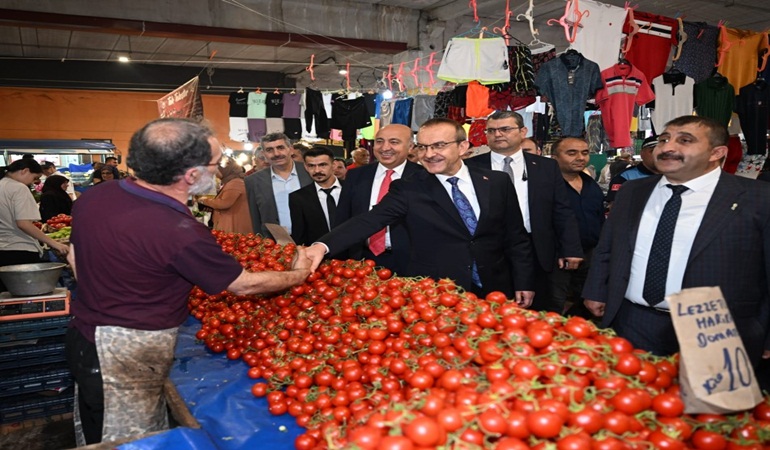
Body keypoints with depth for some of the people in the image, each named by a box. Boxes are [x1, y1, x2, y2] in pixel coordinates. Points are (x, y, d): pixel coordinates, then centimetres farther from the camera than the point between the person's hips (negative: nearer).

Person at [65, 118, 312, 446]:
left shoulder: (92, 197, -6)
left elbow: (76, 258, 11)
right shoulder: (181, 234, -29)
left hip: (83, 334, 8)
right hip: (126, 358, -8)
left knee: (95, 436, 26)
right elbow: (244, 285, -15)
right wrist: (298, 274, 2)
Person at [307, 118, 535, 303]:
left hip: (495, 293, 3)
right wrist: (322, 245, -33)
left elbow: (516, 239, 7)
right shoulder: (407, 189, -7)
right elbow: (369, 221, -19)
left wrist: (523, 284, 5)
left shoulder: (498, 183, 0)